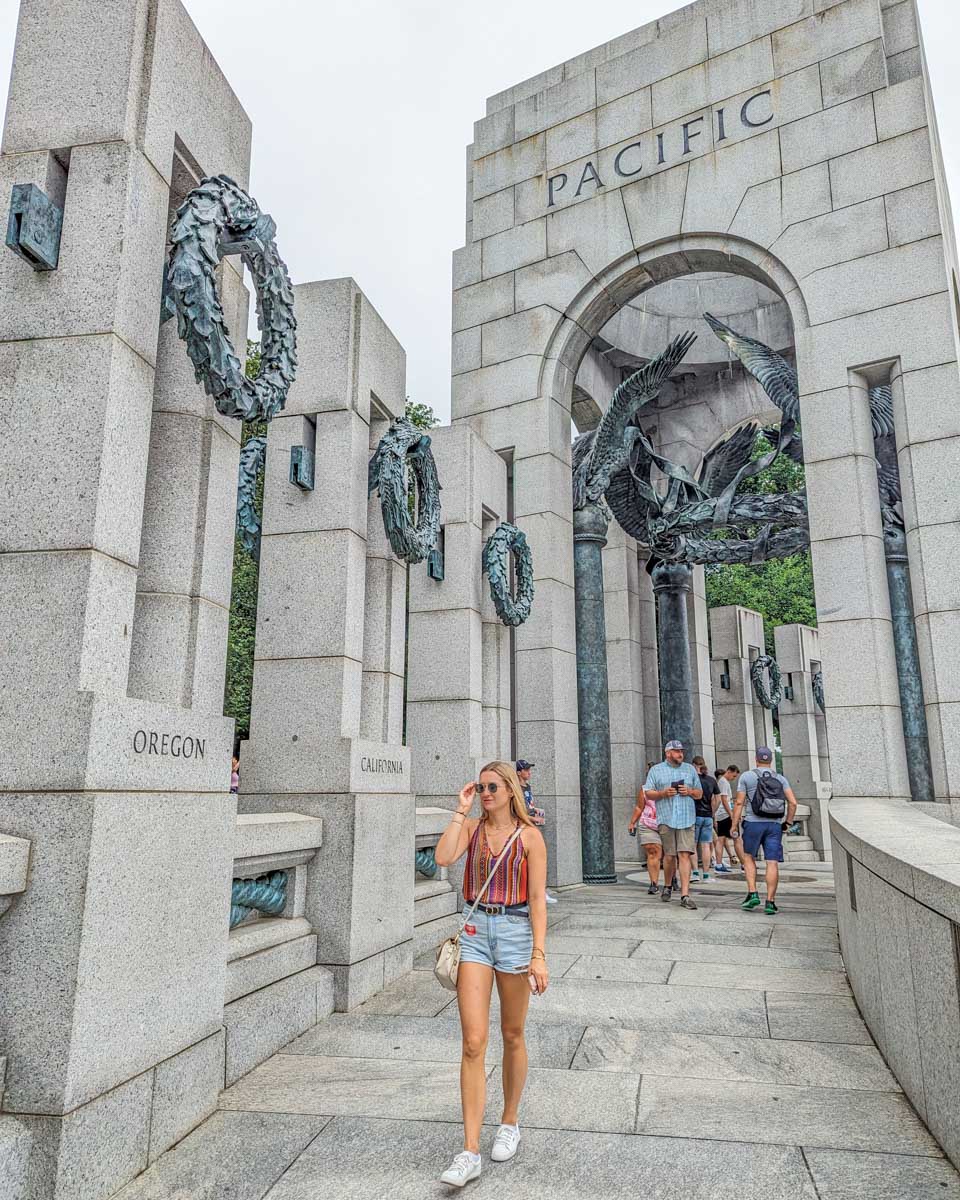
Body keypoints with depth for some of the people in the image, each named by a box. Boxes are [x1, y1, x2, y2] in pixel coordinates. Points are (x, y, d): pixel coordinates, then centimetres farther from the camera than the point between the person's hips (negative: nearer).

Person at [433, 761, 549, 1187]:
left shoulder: (529, 836, -4)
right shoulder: (471, 827, 3)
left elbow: (537, 899, -5)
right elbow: (443, 857, -16)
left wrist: (539, 954, -11)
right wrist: (461, 811, -10)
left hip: (515, 930, -1)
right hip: (475, 931, 2)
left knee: (512, 1035, 15)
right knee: (473, 1042, -4)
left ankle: (510, 1122, 37)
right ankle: (470, 1152, 2)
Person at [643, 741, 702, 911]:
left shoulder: (690, 769, 16)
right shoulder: (656, 770, 9)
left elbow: (699, 793, 18)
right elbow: (648, 793, 5)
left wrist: (689, 791, -3)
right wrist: (663, 793, -12)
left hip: (686, 819, 1)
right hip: (666, 819, -1)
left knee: (685, 855, -7)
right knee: (669, 856, 4)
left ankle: (685, 895, -7)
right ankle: (667, 886, 29)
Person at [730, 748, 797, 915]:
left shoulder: (746, 776, 2)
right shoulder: (781, 779, 8)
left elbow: (739, 803, -4)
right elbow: (793, 802, -2)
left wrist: (735, 825, -1)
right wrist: (788, 822, 10)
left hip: (753, 823, -1)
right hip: (775, 825, 2)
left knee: (749, 858, 15)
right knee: (772, 863, 1)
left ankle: (752, 894, 5)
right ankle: (770, 902, 1)